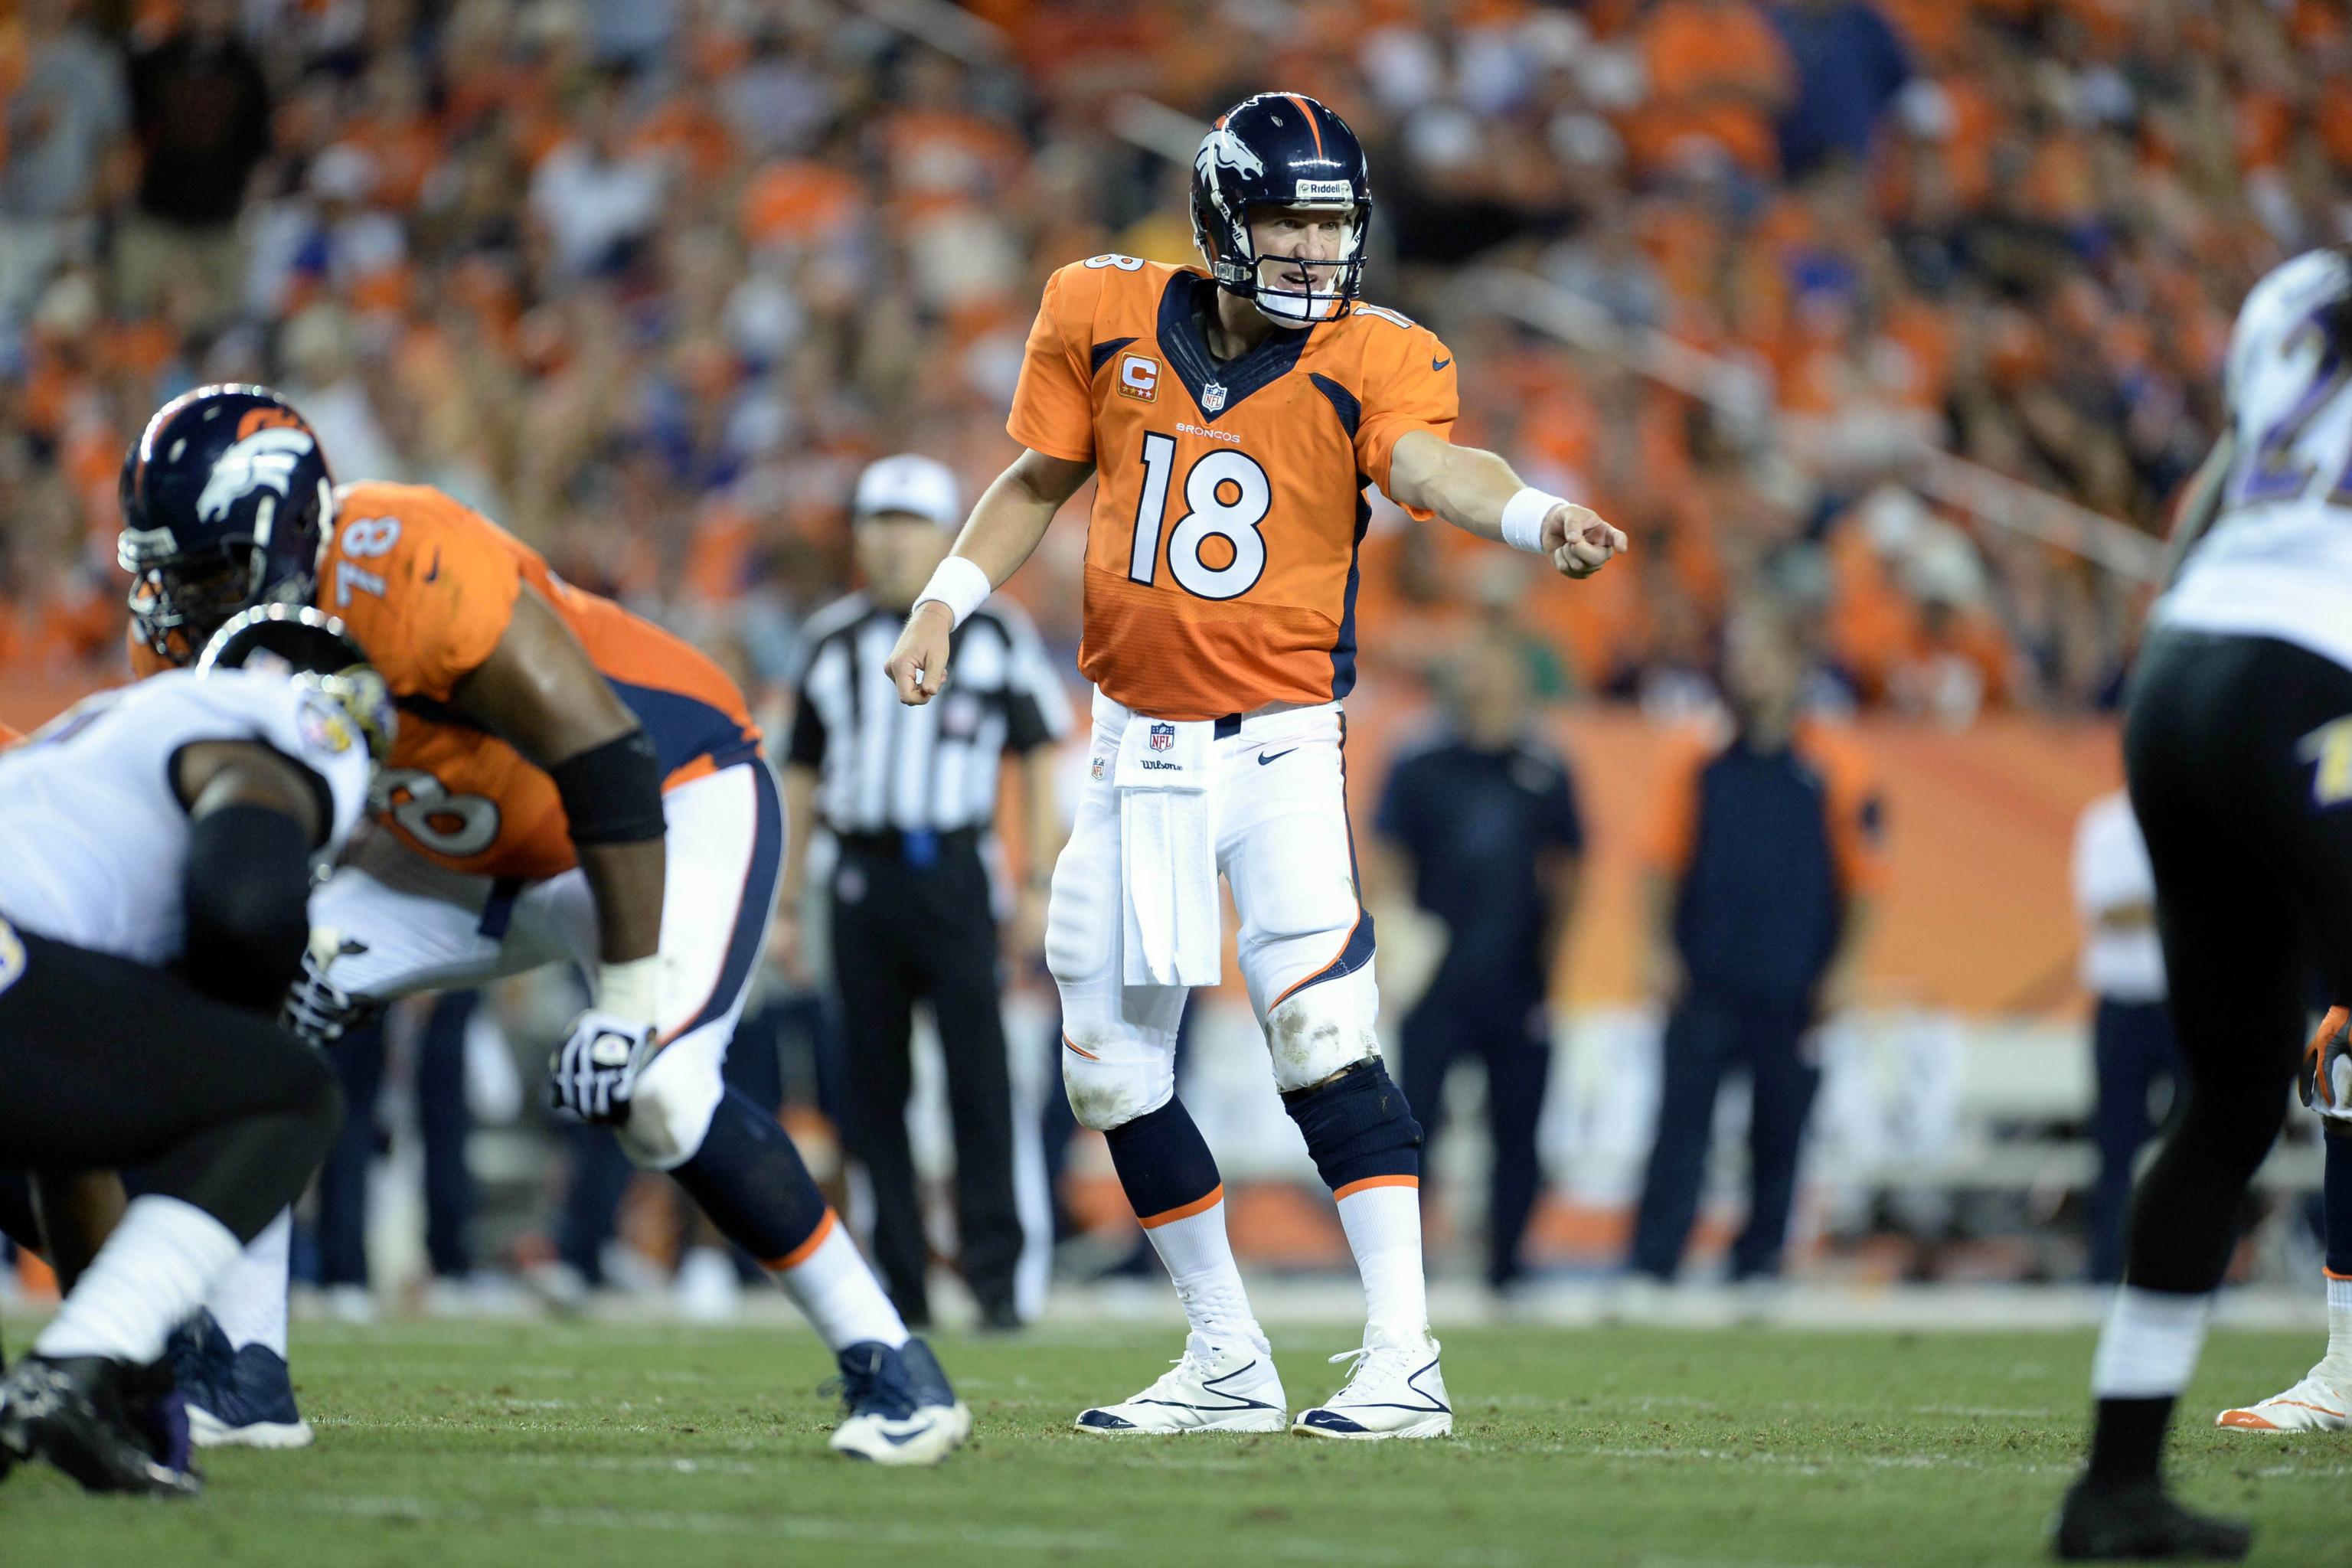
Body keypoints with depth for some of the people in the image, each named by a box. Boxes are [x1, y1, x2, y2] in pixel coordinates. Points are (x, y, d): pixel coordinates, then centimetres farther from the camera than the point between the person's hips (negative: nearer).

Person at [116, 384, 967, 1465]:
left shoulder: (405, 573, -34)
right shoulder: (208, 634, -10)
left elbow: (609, 768, -34)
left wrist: (632, 1000, -33)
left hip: (674, 806, -8)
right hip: (475, 848, 8)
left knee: (655, 1092, -29)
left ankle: (888, 1366, -14)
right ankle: (245, 1376, 1)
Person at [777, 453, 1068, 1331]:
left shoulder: (993, 633, 4)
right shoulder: (834, 641, 13)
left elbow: (1039, 757, 6)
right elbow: (803, 777, 18)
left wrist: (1038, 884, -1)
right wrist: (788, 902, 15)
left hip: (950, 872, -3)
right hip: (862, 878, 3)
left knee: (978, 1075, -9)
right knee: (874, 1086, 3)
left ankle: (994, 1274, -6)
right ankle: (899, 1285, 8)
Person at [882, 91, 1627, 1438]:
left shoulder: (1370, 358, -8)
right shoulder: (1103, 318, 0)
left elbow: (1427, 464, -29)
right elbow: (1041, 481, 15)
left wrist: (1530, 516, -49)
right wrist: (948, 600, 5)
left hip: (1284, 746, -4)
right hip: (1142, 750, 4)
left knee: (1323, 1034, -19)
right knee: (1112, 1066, 8)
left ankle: (1405, 1361, -17)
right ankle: (1229, 1363, 21)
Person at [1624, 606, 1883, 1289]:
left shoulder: (1835, 769, 1)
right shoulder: (1698, 761, 6)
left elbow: (1863, 877, 3)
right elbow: (1664, 863, 8)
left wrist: (1842, 971, -3)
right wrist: (1660, 950, -1)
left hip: (1791, 993, 0)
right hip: (1703, 984, 0)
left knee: (1780, 1133, 6)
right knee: (1681, 1124, -6)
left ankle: (1759, 1265, 17)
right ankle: (1650, 1266, -8)